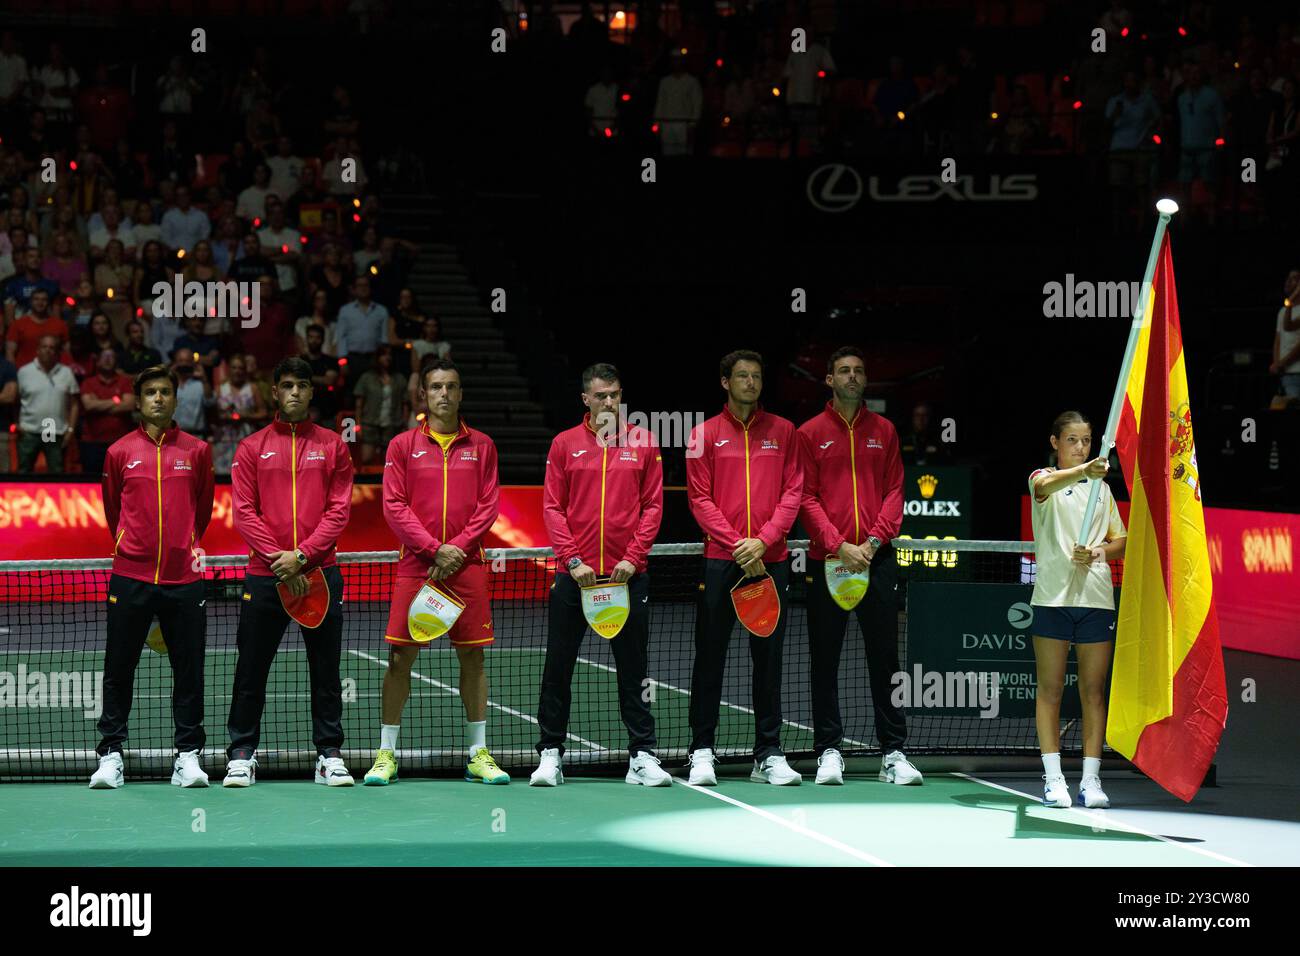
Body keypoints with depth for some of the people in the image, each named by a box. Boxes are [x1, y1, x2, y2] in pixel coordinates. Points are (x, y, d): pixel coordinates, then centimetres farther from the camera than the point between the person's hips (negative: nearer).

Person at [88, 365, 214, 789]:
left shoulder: (197, 451, 6)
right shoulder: (120, 452, 5)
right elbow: (113, 512, 16)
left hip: (184, 577, 0)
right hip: (130, 575, 0)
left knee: (189, 670, 2)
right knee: (118, 670, 1)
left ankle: (188, 754, 9)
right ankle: (110, 754, 6)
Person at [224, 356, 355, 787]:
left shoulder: (332, 445, 7)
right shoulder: (252, 448, 7)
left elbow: (339, 509, 1)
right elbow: (244, 512, 0)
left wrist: (302, 555, -11)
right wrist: (277, 559, -12)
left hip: (319, 573, 0)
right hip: (264, 574, 0)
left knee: (326, 672, 3)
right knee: (251, 671, 2)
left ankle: (329, 756, 10)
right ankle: (242, 756, 9)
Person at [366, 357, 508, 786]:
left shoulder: (481, 446, 8)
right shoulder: (403, 445, 5)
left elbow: (489, 505, 4)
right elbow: (394, 506, -1)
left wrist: (457, 549, -9)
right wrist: (434, 548, -11)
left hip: (466, 565, 1)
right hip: (415, 566, -1)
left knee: (472, 655, 2)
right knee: (400, 655, -2)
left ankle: (478, 754, 9)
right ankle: (387, 754, 4)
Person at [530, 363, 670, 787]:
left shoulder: (643, 443, 5)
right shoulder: (565, 444, 5)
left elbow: (653, 505, 4)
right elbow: (552, 506, 2)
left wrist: (633, 558, -7)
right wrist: (573, 560, -8)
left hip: (628, 574, 0)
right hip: (574, 574, 0)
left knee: (633, 668, 3)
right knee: (558, 667, 3)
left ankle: (642, 756, 6)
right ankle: (550, 753, 10)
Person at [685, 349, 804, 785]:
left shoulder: (782, 431, 9)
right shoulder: (705, 434, 5)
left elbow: (793, 491, 4)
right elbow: (700, 499, 0)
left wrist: (763, 540, -9)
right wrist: (736, 545, -11)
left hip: (771, 560, 1)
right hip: (720, 560, -1)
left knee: (768, 658, 4)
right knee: (710, 656, 1)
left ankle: (768, 755, 7)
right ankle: (702, 752, 6)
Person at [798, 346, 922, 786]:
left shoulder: (883, 431, 11)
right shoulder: (810, 433, 4)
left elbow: (894, 491, 7)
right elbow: (806, 498, -1)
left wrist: (875, 540, -8)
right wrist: (839, 545, -12)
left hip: (877, 558, 1)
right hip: (827, 561, -1)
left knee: (884, 658, 2)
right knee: (825, 659, 1)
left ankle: (893, 753, 4)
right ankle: (828, 750, 6)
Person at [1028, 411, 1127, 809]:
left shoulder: (1101, 488, 16)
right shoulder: (1043, 479, 1)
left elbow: (1121, 541, 17)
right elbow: (1044, 486, -25)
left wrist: (1098, 551, -6)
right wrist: (1082, 471, -44)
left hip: (1097, 597, 3)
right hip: (1053, 597, -3)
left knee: (1094, 691, 2)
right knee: (1050, 689, -1)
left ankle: (1091, 779, 5)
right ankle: (1053, 779, 3)